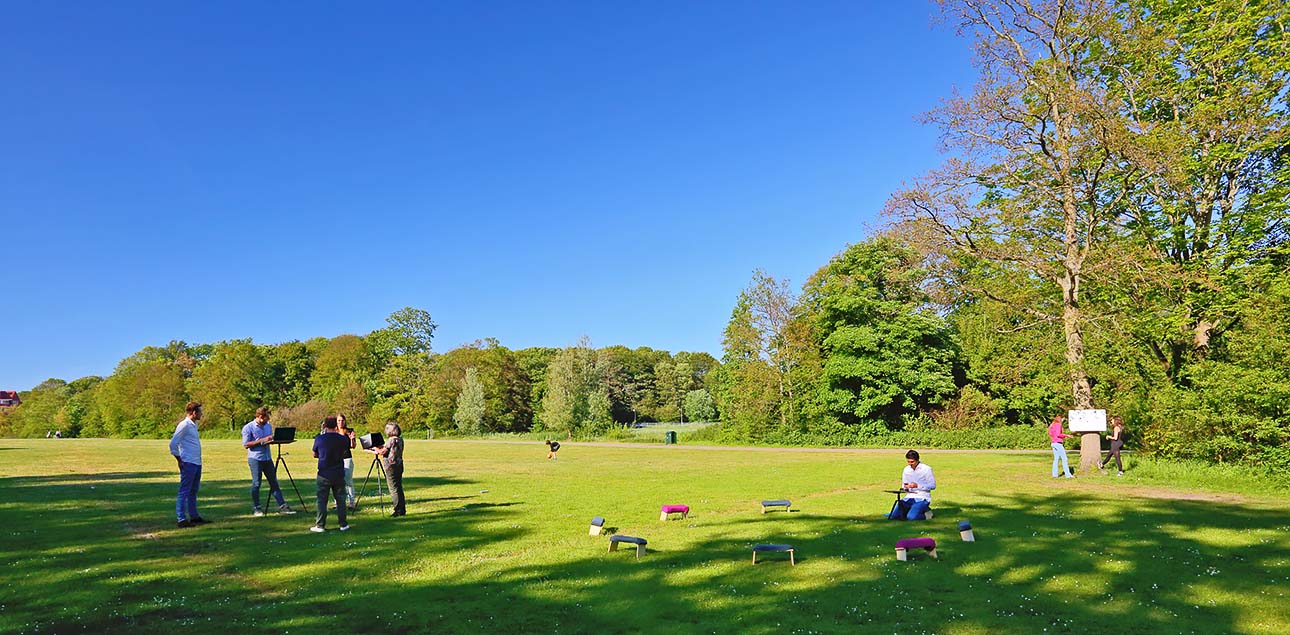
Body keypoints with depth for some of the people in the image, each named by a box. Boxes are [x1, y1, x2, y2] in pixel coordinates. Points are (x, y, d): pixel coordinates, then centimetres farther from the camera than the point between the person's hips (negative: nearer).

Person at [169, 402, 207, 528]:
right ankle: (182, 519, -4)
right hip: (188, 464, -9)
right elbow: (173, 444, -14)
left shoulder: (193, 425, 18)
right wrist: (179, 460, -11)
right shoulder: (184, 425, -11)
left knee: (193, 491, 14)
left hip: (197, 463, 9)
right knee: (184, 491, -6)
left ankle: (194, 516, 21)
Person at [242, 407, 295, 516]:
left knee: (274, 482, 6)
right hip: (255, 459, -6)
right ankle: (255, 508, 11)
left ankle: (282, 506, 7)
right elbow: (246, 445, -12)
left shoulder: (269, 426, 10)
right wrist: (261, 441, -19)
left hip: (267, 458, 6)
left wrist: (271, 440, -4)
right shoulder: (248, 428, -9)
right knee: (256, 483, 0)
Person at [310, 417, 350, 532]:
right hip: (339, 474, 2)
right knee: (340, 499, 10)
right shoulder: (342, 439, -5)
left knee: (322, 500, 6)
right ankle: (343, 524, 13)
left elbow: (315, 455, 4)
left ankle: (320, 525, 7)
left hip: (324, 474, -2)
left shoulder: (319, 439, -9)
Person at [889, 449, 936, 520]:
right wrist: (905, 487, -8)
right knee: (894, 516, -12)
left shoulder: (926, 469, -6)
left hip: (922, 498, -5)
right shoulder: (906, 470, 10)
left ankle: (926, 513, 3)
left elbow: (933, 485, -9)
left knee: (911, 517, -28)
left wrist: (917, 486, -20)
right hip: (909, 497, 5)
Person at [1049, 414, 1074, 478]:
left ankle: (1054, 474, 5)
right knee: (1064, 459, -5)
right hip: (1058, 443, -9)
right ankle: (1068, 475, -6)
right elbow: (1058, 434, -21)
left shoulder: (1052, 425, 14)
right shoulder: (1058, 425, -11)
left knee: (1056, 459, 9)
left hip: (1053, 443, 9)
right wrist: (1066, 435, -12)